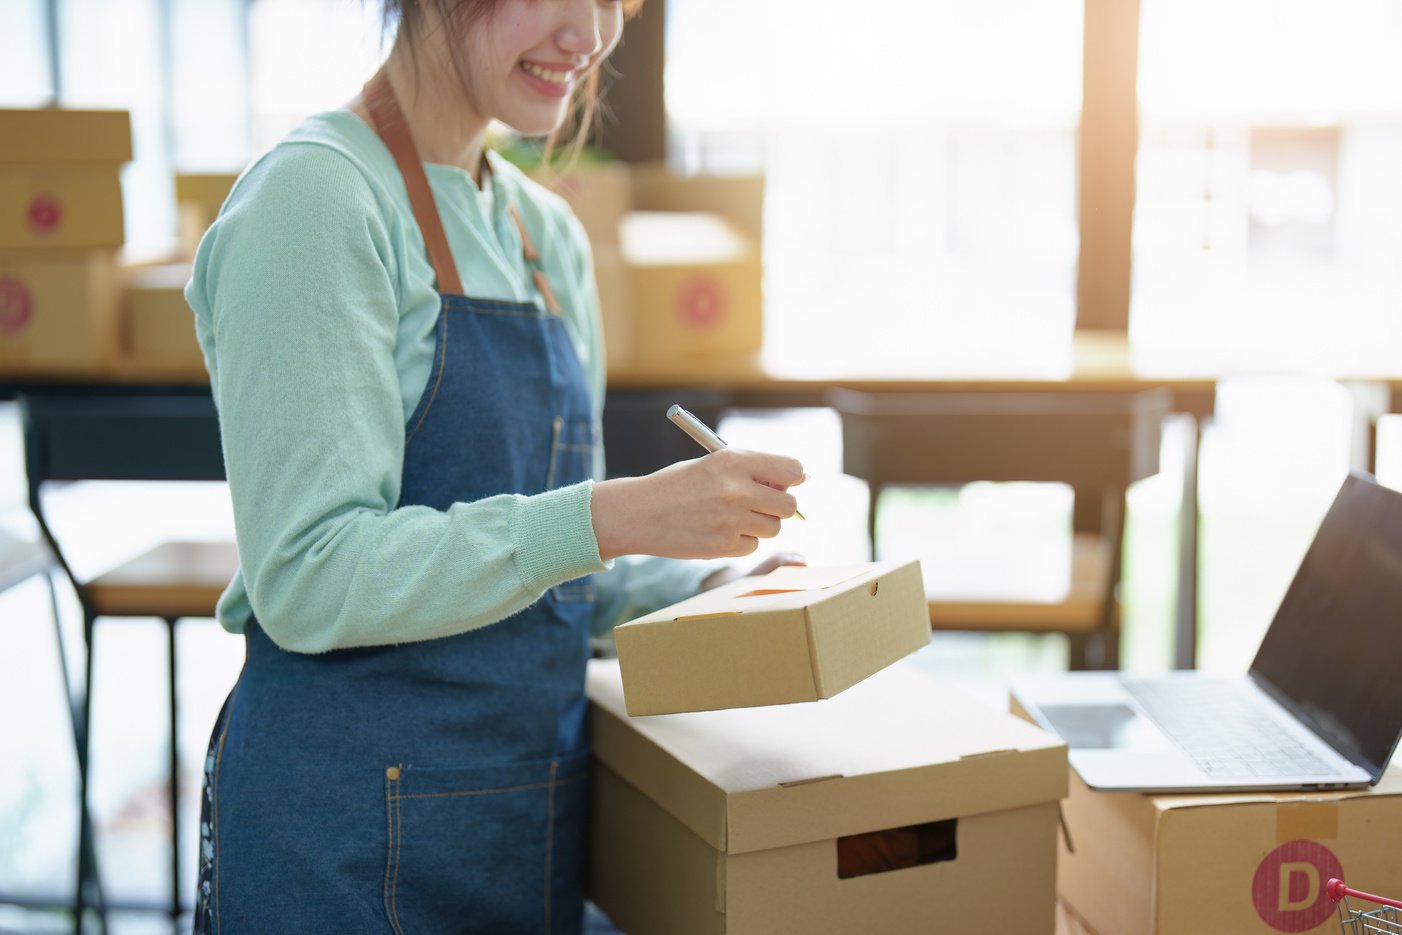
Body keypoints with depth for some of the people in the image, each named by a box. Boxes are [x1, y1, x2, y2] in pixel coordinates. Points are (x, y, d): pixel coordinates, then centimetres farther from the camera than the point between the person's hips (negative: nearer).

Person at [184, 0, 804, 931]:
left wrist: (727, 589, 0)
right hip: (347, 832, -7)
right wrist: (613, 517, -28)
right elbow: (309, 580, -21)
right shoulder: (315, 195, -14)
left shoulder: (550, 233, 9)